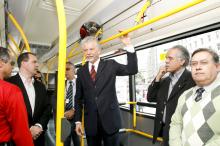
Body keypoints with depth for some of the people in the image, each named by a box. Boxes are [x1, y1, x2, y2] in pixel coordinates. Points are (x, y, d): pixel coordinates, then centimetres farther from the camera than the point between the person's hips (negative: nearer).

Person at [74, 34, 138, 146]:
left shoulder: (110, 65, 0)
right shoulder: (81, 71, 6)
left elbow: (132, 70, -10)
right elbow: (78, 98, 7)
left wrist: (128, 45, -16)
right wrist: (78, 120, 3)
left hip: (110, 118, -2)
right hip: (90, 121, 3)